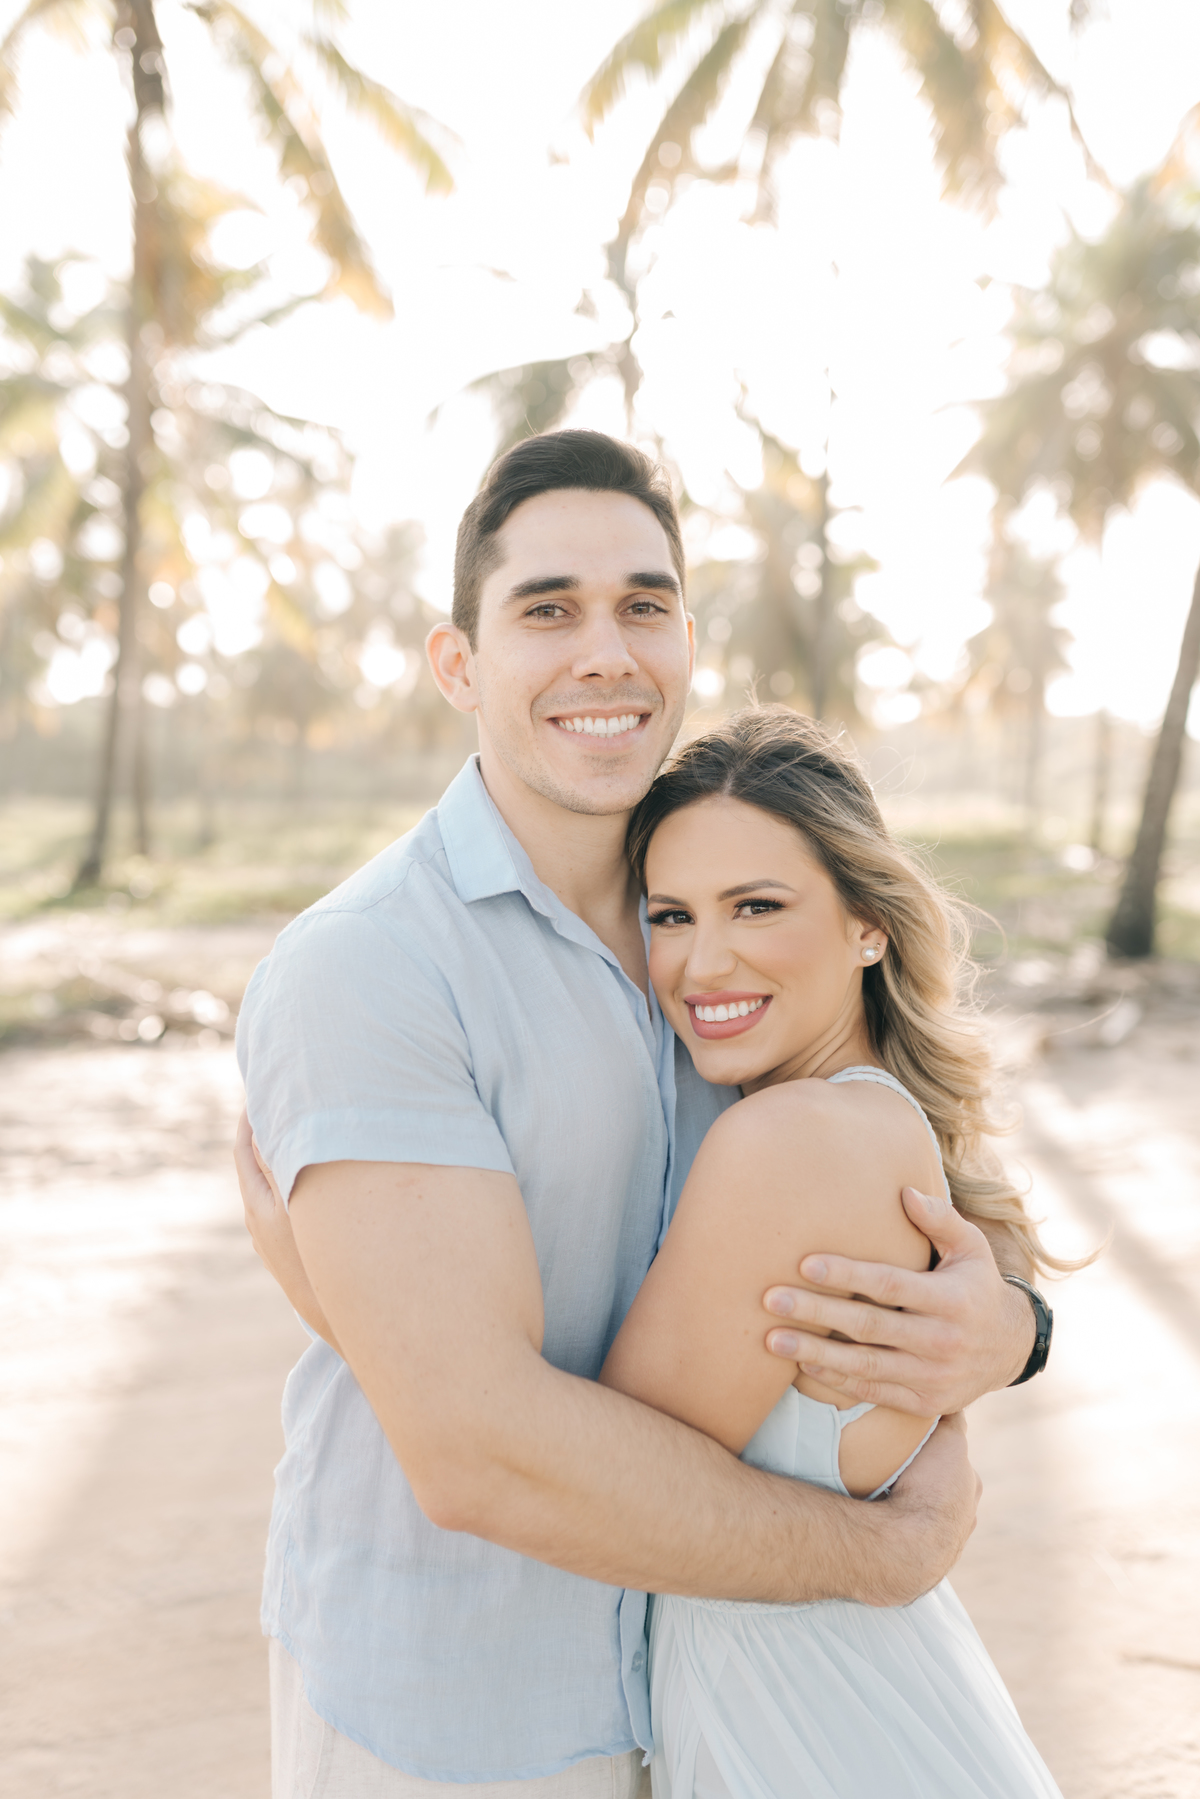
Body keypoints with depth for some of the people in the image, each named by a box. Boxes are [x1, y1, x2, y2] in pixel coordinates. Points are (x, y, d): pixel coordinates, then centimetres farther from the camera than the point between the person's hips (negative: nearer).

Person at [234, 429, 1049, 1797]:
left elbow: (978, 1229, -1)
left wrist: (1002, 1329, -27)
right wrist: (892, 1556, -21)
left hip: (669, 1662, 6)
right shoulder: (359, 970, -25)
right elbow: (476, 1443, -32)